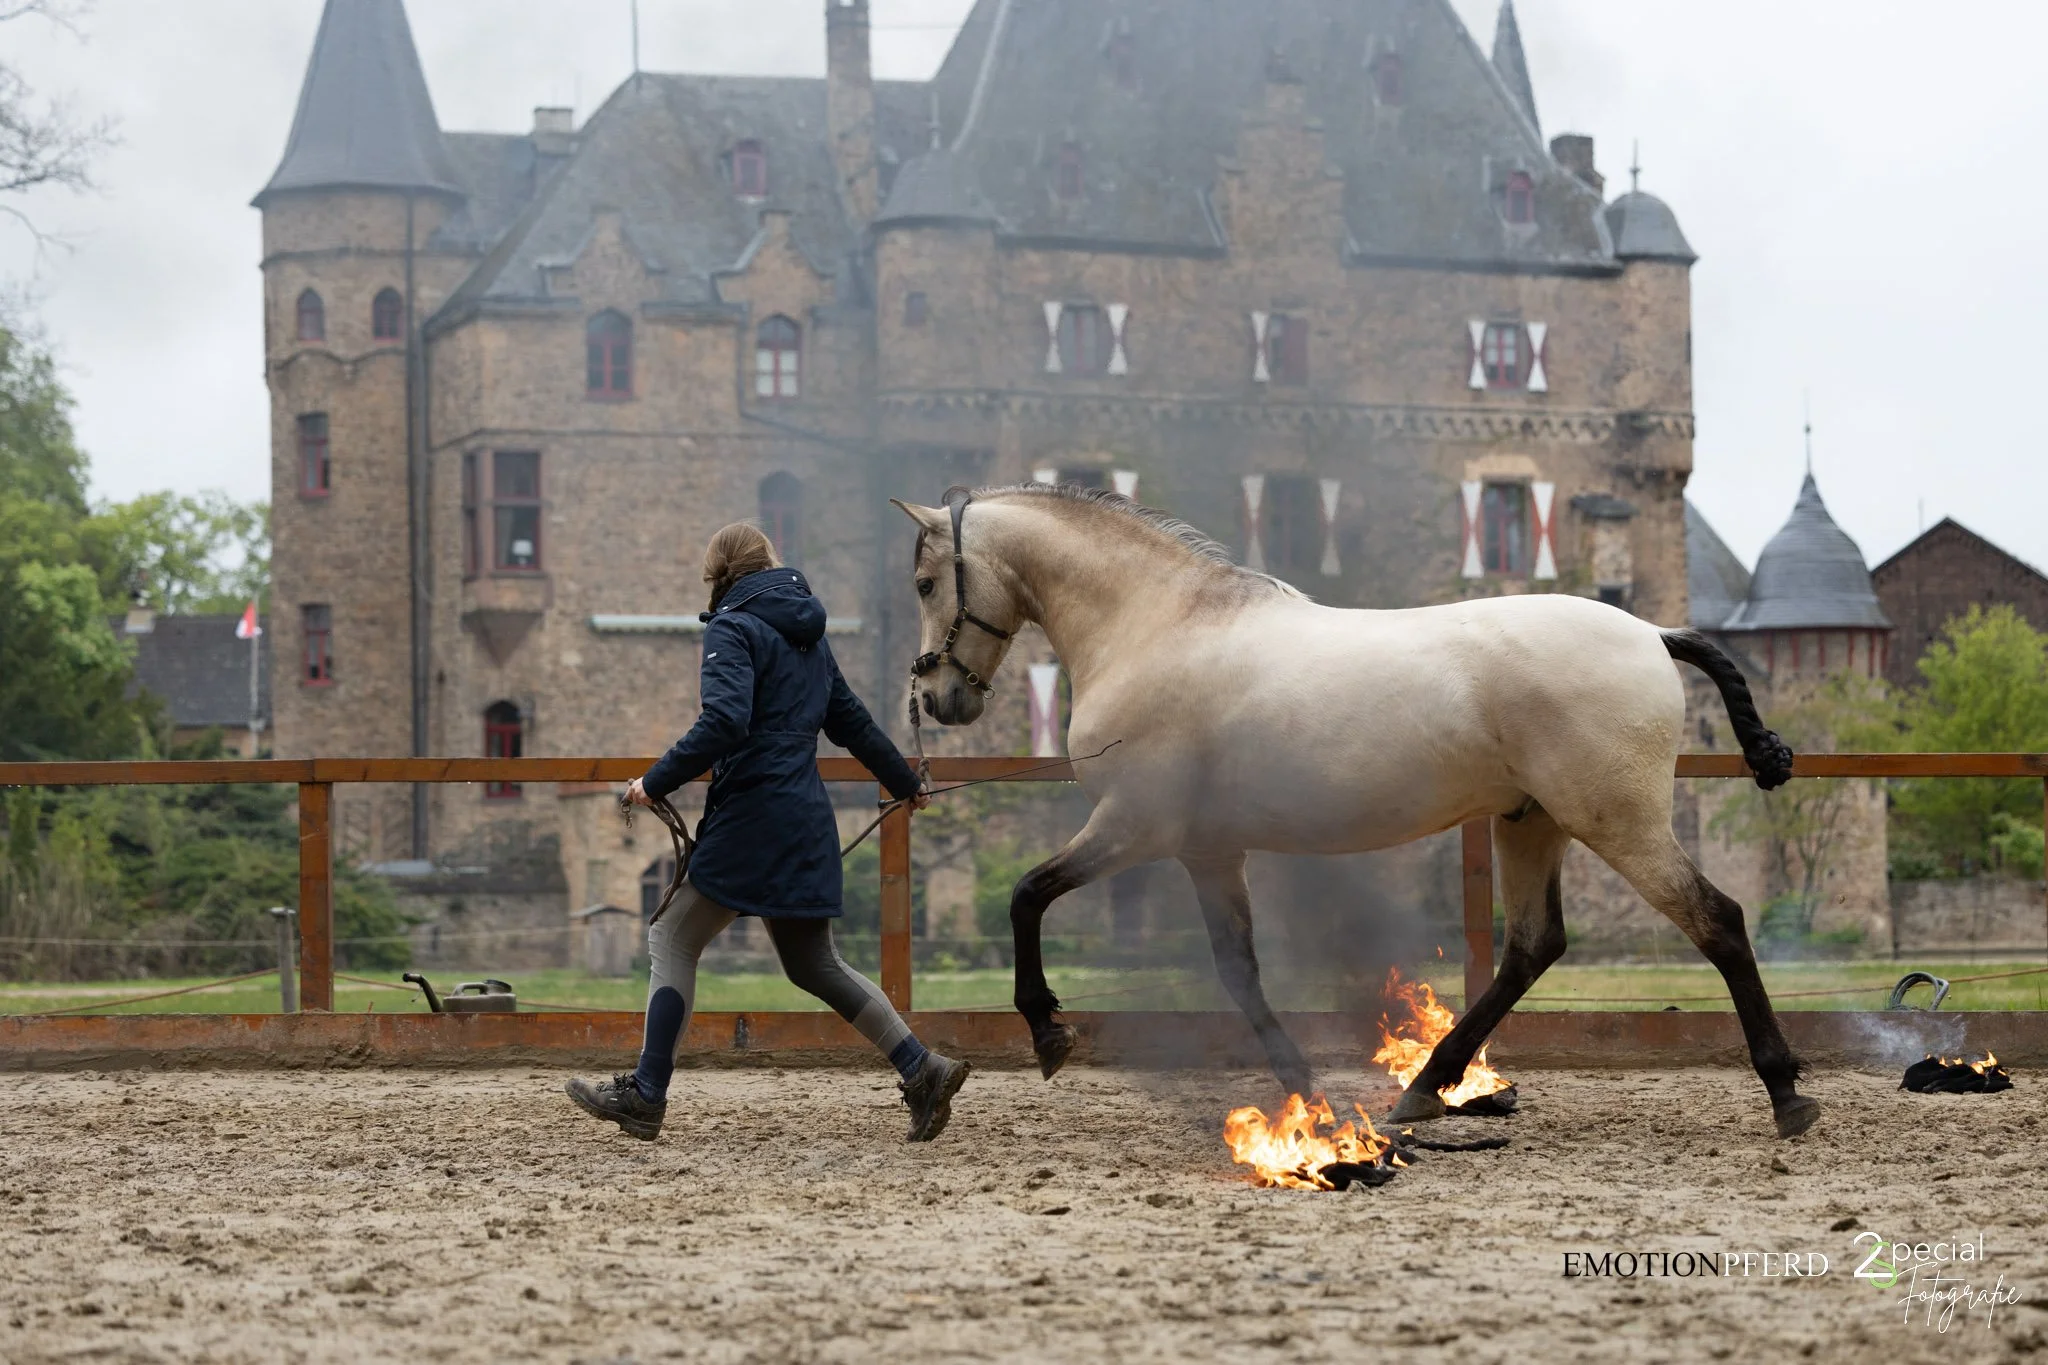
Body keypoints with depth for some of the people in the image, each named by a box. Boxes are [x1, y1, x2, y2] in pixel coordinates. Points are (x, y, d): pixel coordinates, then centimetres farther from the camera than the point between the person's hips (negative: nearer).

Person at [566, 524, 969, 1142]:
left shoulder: (733, 629, -8)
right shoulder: (808, 635, 18)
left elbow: (724, 724, -22)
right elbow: (852, 722, 26)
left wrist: (655, 783, -16)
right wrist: (905, 784, 38)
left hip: (752, 814, -8)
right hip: (806, 820, 8)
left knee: (672, 939, 0)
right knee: (813, 963, 15)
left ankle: (646, 1096, -5)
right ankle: (922, 1071, 8)